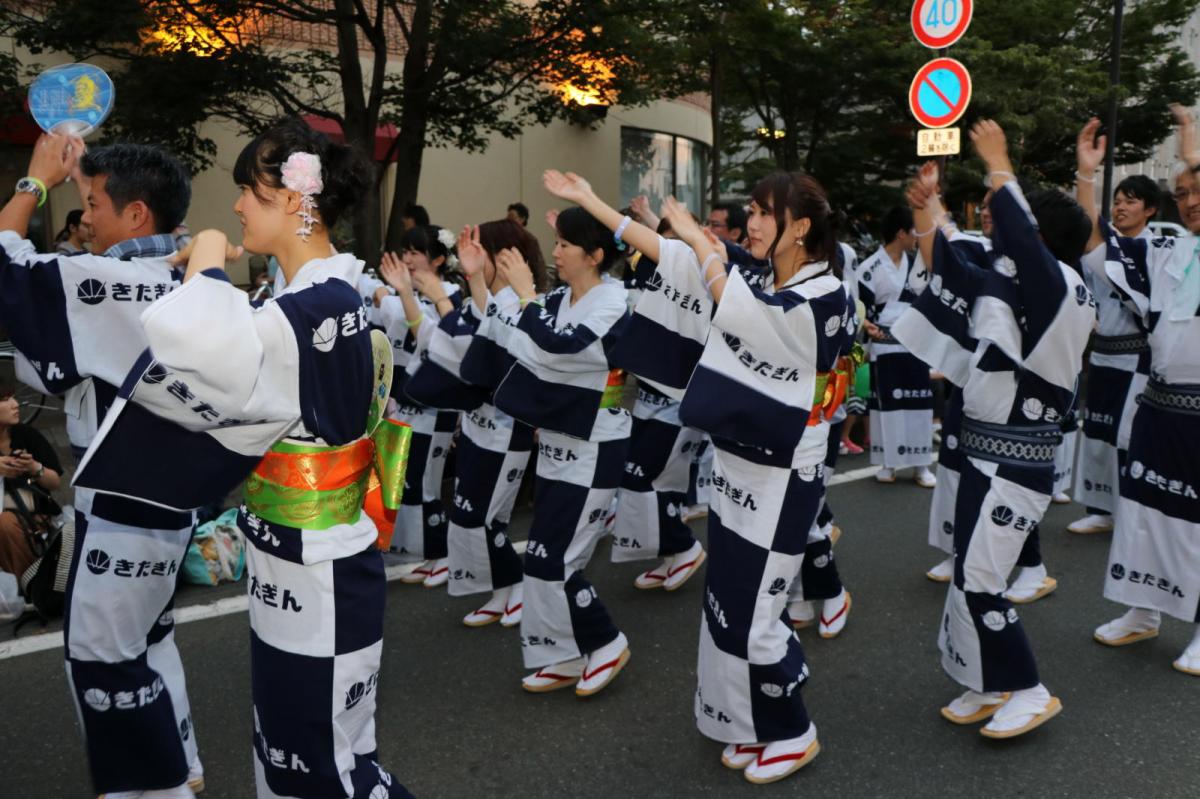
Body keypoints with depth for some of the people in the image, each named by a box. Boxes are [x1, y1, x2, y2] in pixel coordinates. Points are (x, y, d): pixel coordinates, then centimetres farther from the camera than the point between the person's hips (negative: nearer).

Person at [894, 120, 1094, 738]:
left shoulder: (1064, 293, -16)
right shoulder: (1010, 287, 7)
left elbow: (1022, 241, -31)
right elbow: (950, 267, 15)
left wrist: (998, 165, -23)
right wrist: (927, 209, 5)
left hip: (1014, 462, -9)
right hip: (987, 451, 9)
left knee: (977, 580, -5)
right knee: (971, 574, 15)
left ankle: (1027, 692, 12)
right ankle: (992, 684, 29)